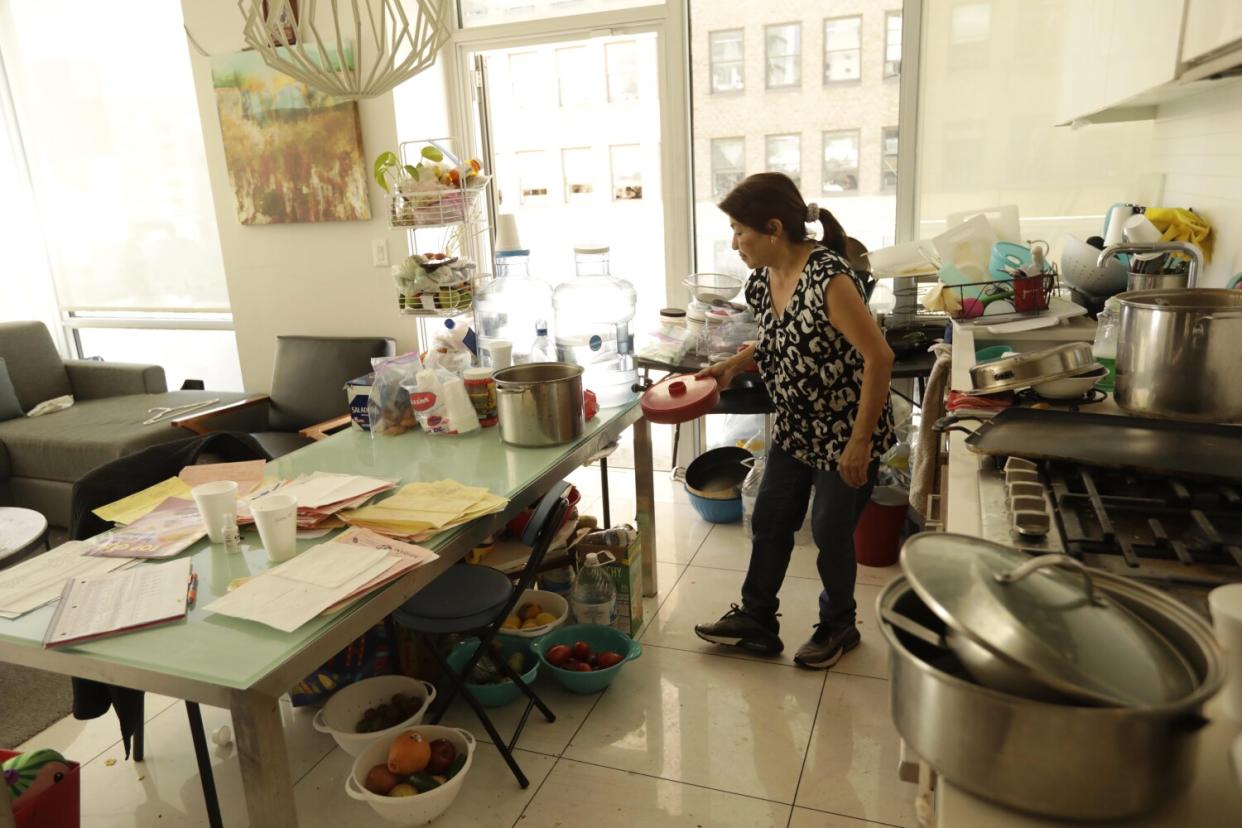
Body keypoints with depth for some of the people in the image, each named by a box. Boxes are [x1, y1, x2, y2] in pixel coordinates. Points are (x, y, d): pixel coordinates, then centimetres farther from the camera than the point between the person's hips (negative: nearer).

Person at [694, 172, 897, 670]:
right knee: (769, 522, 14)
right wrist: (733, 366, -1)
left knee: (830, 533, 8)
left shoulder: (828, 278, -27)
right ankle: (757, 620, 32)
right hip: (794, 428, 8)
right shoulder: (762, 281, -3)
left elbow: (878, 357, -26)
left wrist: (859, 443, -23)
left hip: (845, 434, -7)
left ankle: (838, 626, 34)